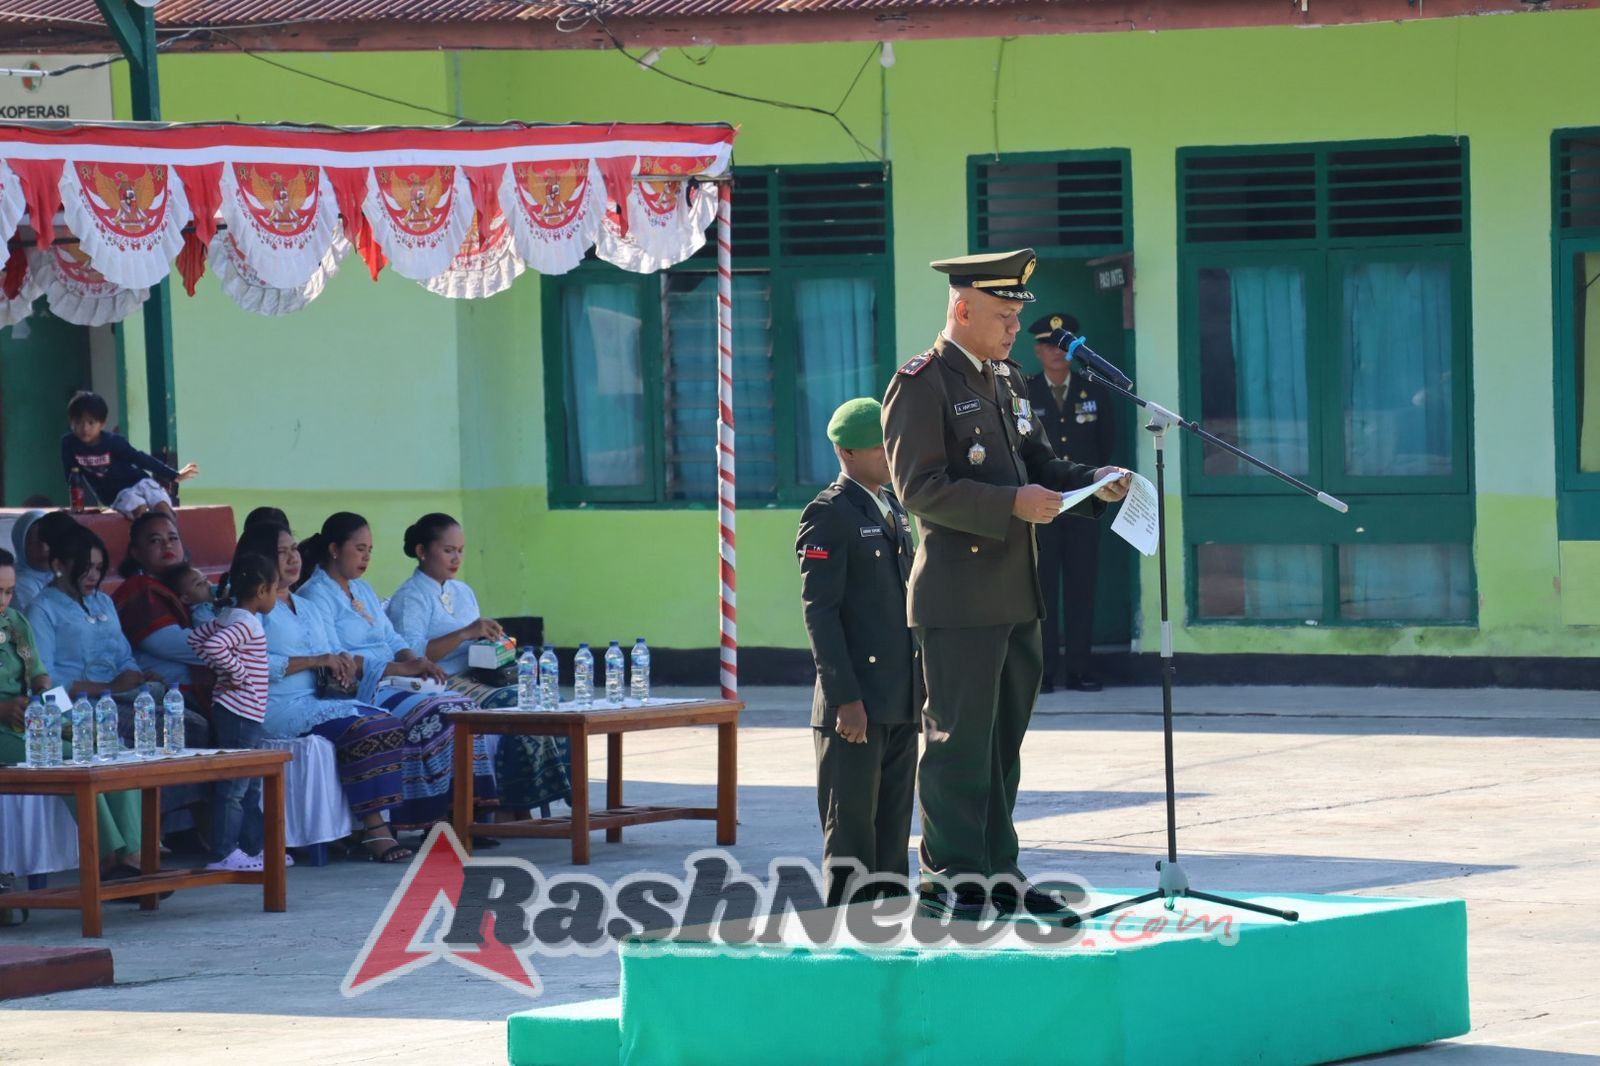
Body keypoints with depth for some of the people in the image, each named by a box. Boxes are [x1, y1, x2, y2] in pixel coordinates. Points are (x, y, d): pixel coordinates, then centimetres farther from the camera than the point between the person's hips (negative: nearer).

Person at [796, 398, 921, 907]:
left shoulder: (895, 508, 16)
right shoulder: (829, 515, -9)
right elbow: (819, 611, -14)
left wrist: (924, 685, 18)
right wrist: (844, 697, -19)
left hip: (904, 700, 8)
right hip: (856, 701, -8)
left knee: (893, 831, 10)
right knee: (850, 830, -4)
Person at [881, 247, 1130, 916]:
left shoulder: (1007, 382, 18)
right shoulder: (921, 384, -9)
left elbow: (1038, 464, 23)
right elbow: (920, 486, -18)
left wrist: (1096, 483, 3)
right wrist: (1011, 503, -25)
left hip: (1017, 594, 9)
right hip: (959, 594, -9)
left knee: (1003, 738, 12)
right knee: (959, 738, -5)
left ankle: (998, 872, 18)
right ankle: (951, 876, 1)